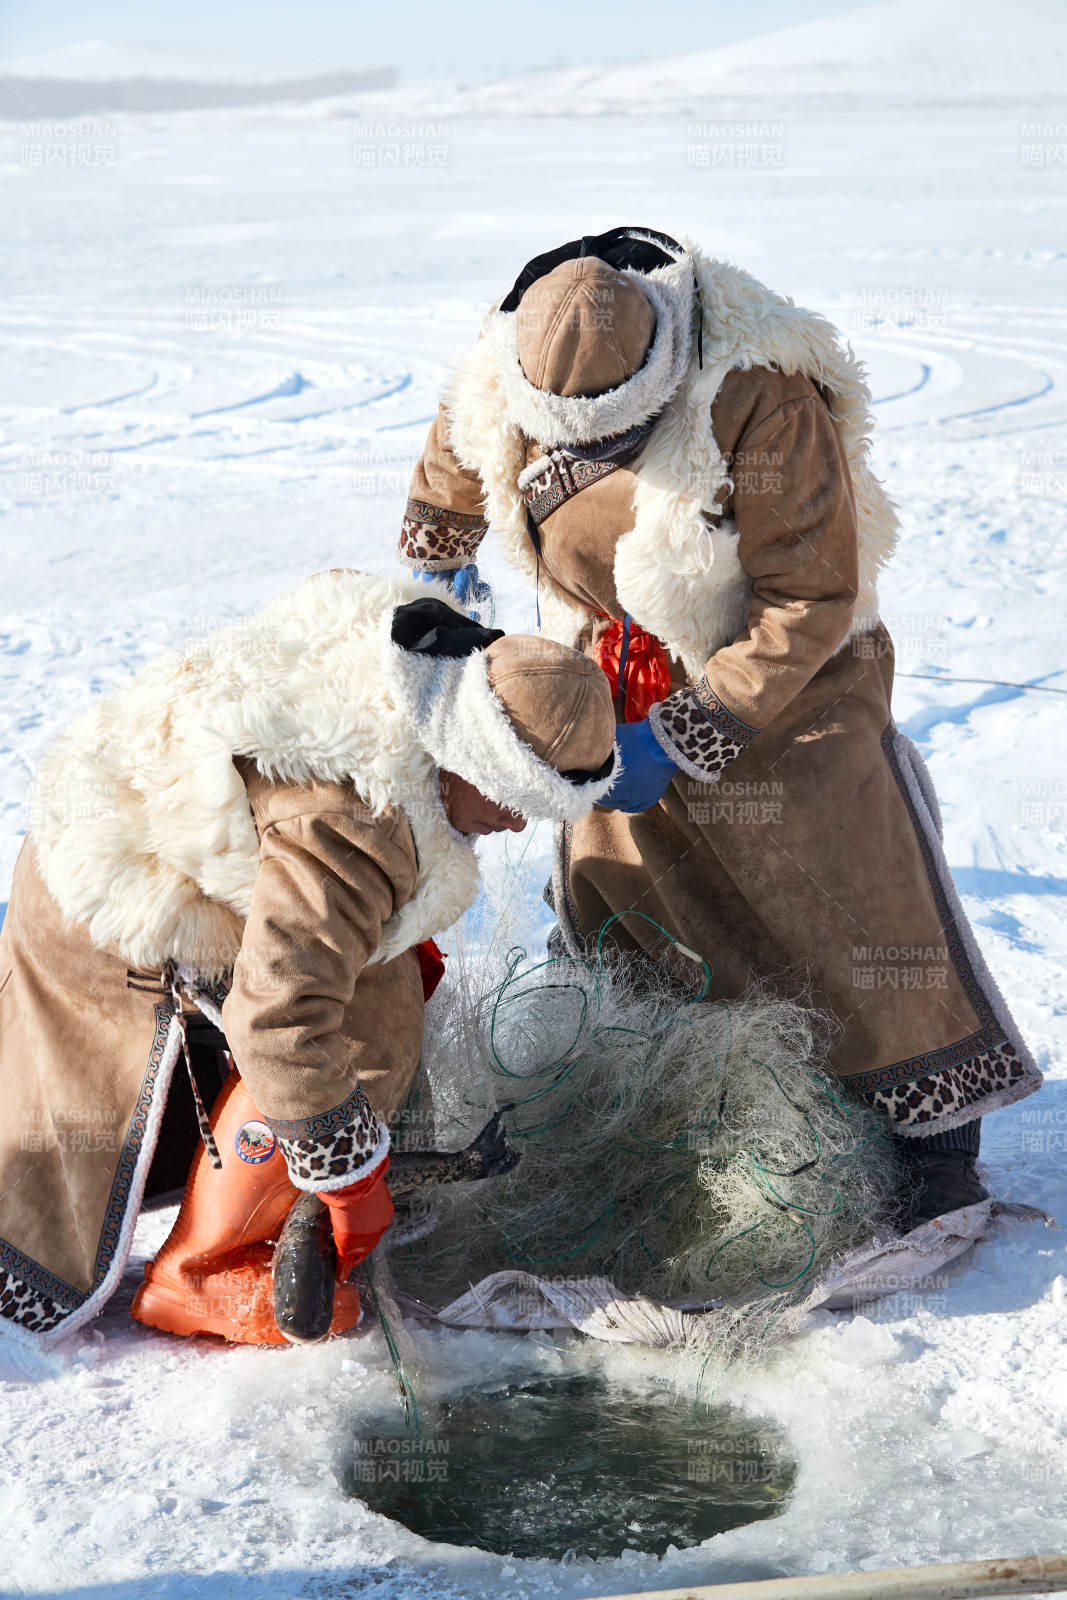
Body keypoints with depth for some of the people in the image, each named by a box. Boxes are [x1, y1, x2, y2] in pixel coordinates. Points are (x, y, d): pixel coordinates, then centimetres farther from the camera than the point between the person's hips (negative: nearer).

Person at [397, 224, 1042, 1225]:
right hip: (620, 685, 5)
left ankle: (932, 1135, 5)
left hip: (782, 669, -5)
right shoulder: (499, 388, -15)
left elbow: (810, 602, -25)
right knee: (610, 872, 8)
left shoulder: (763, 403, -31)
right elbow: (454, 467, 12)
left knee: (850, 884, -9)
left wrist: (685, 736, -26)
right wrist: (433, 561, 29)